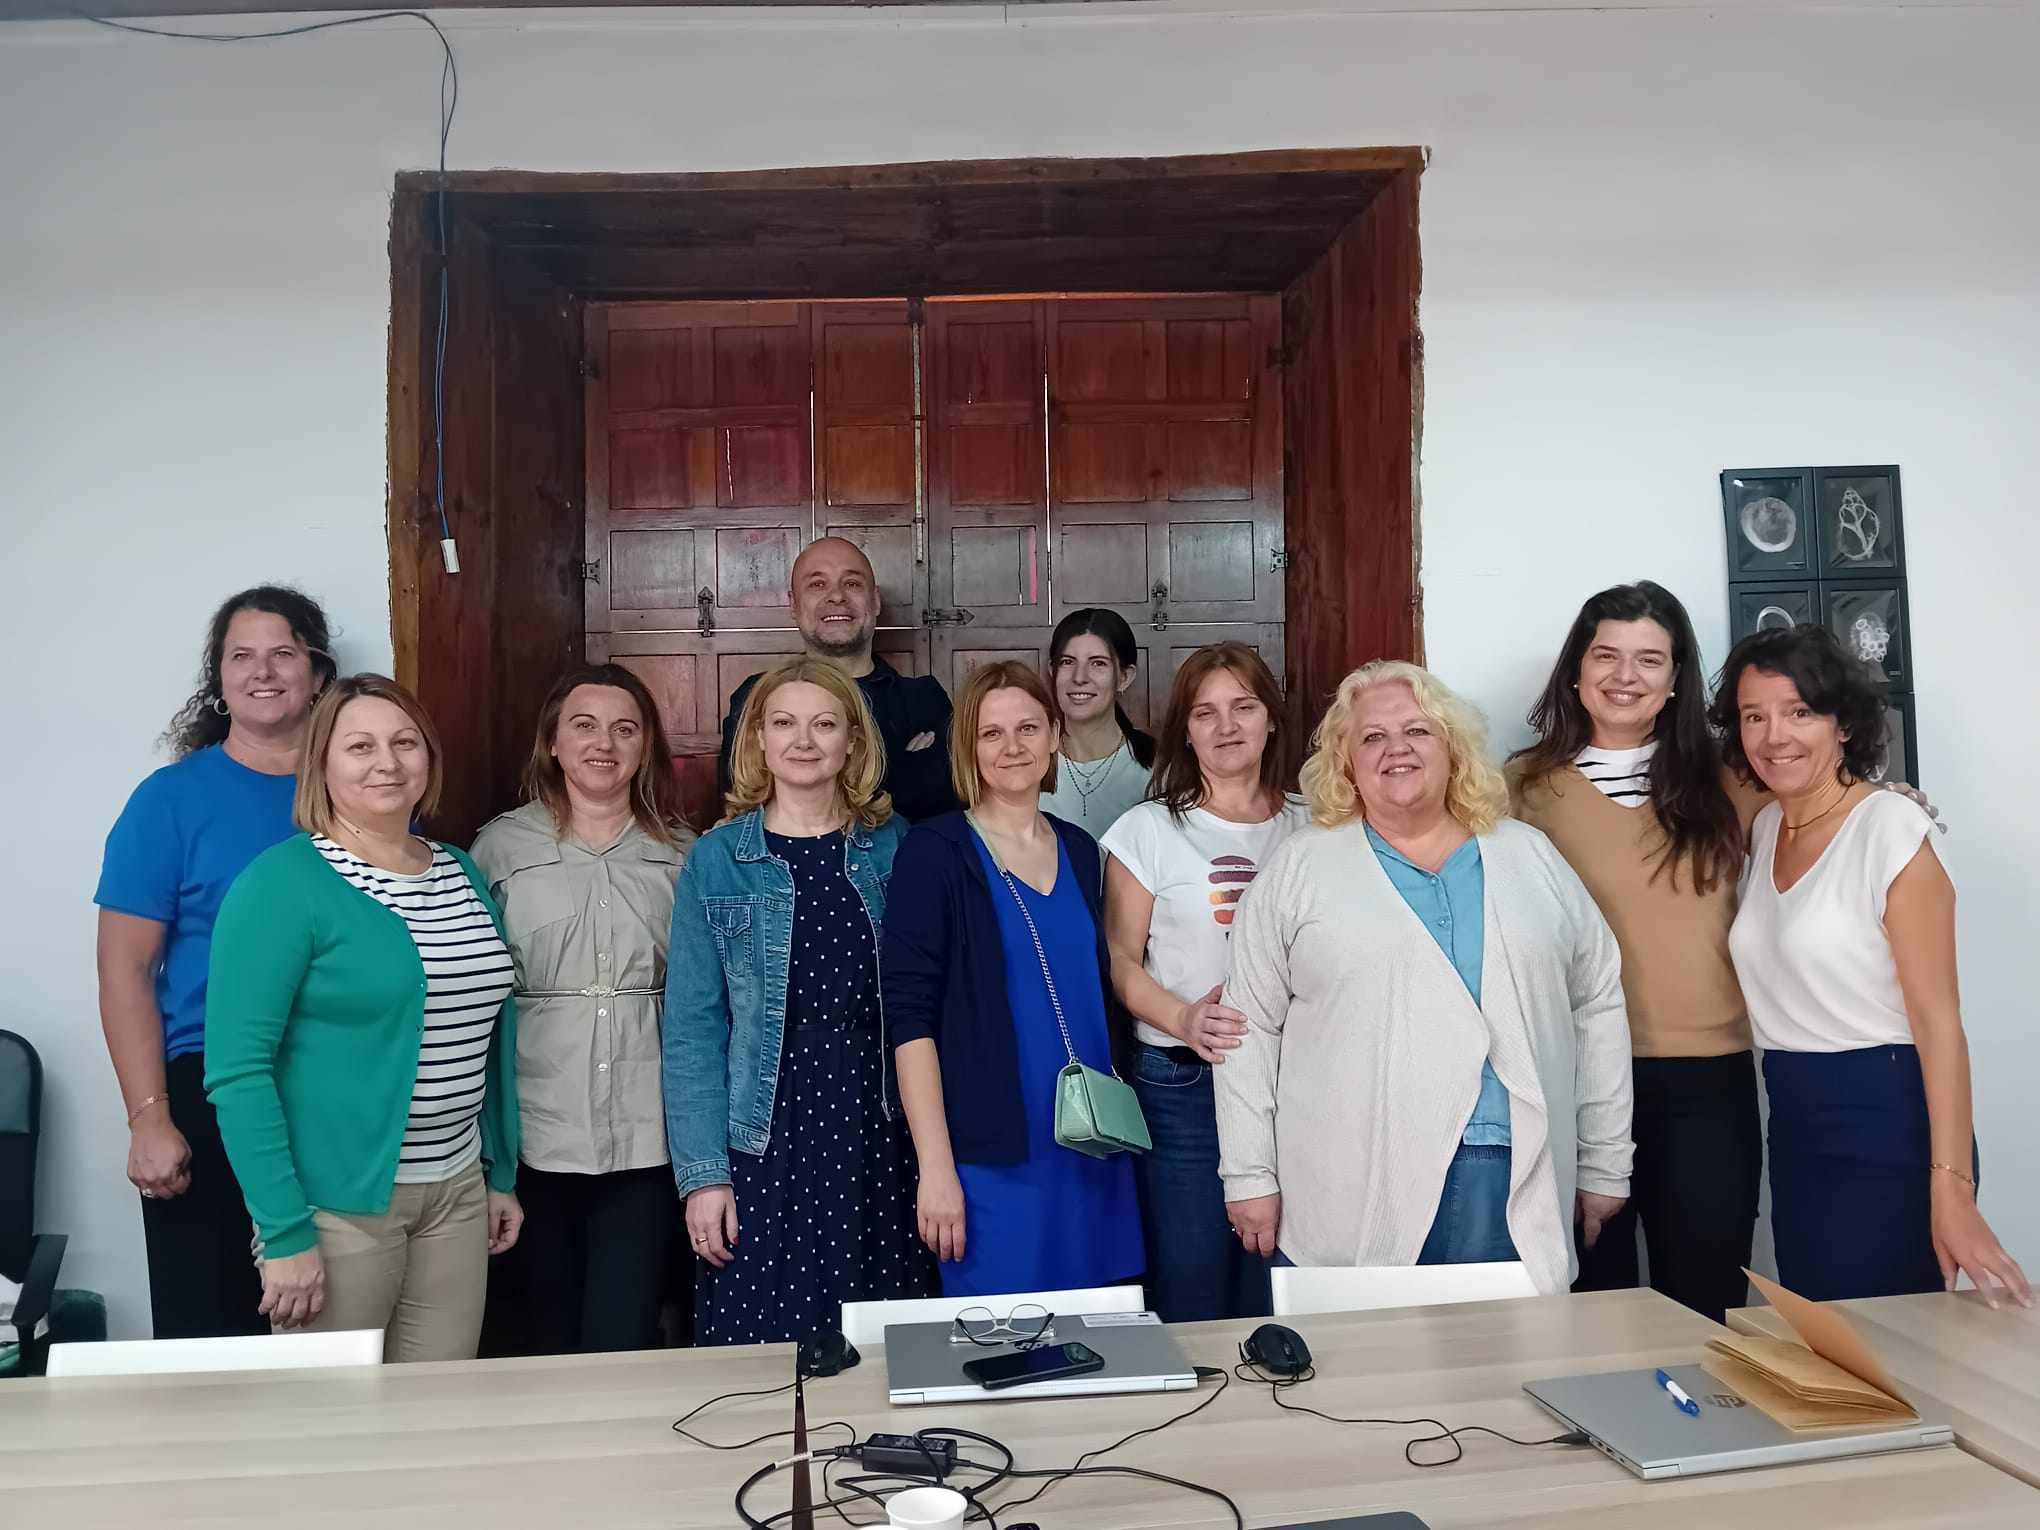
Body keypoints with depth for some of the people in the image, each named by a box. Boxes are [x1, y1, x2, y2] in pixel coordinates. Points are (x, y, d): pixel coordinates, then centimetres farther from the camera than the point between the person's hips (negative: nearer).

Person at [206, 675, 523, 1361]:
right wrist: (284, 1232, -17)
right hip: (335, 1201, -6)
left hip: (458, 1194, 6)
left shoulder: (463, 874, 8)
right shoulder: (283, 880, -11)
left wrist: (502, 1174, 15)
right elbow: (237, 1069, -15)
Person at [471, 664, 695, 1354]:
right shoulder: (502, 846, 4)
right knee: (554, 1340, 11)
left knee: (624, 1344, -3)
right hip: (537, 1135, 0)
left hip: (647, 1140, 0)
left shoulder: (682, 853, 8)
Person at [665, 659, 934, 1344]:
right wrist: (702, 1174, -6)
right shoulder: (717, 860, 1)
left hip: (879, 1144, 2)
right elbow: (692, 1028, -1)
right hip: (765, 1151, -1)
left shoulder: (895, 849, 5)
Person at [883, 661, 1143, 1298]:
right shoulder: (934, 851, -7)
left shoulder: (1078, 849, 10)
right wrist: (936, 1168, -16)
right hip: (990, 1156, -5)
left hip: (1090, 1149, 5)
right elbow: (911, 1014, -12)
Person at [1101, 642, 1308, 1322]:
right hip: (1182, 1085, -2)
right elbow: (1121, 961, -2)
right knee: (1190, 1300, 4)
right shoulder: (1149, 830, 1)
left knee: (1279, 1300, 8)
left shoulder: (1311, 827, 8)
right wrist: (1184, 1021, -19)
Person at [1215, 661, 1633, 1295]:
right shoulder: (1298, 869, 4)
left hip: (1519, 1185, 2)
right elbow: (1251, 1028, 3)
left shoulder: (1532, 858, 11)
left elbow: (1597, 1006, 13)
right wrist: (1250, 1177, -1)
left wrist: (1605, 1165, 11)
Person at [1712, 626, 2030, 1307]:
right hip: (1795, 1127, 7)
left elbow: (1938, 1018, -17)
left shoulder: (1889, 827, -13)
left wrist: (1951, 1189, -22)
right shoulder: (1765, 827, 9)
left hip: (1886, 1122, -7)